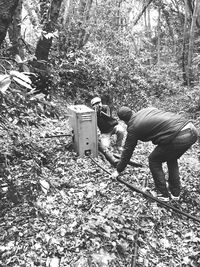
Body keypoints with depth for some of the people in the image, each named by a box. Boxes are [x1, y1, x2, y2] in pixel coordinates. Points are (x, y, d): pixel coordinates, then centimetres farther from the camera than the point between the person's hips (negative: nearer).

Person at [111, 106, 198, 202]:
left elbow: (127, 151, 11)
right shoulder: (147, 109, 21)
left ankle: (162, 194, 22)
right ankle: (175, 192, 38)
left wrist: (118, 171, 25)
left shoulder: (133, 128, 4)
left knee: (153, 160, 14)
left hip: (179, 138, -8)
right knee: (171, 157, 30)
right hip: (192, 129, 8)